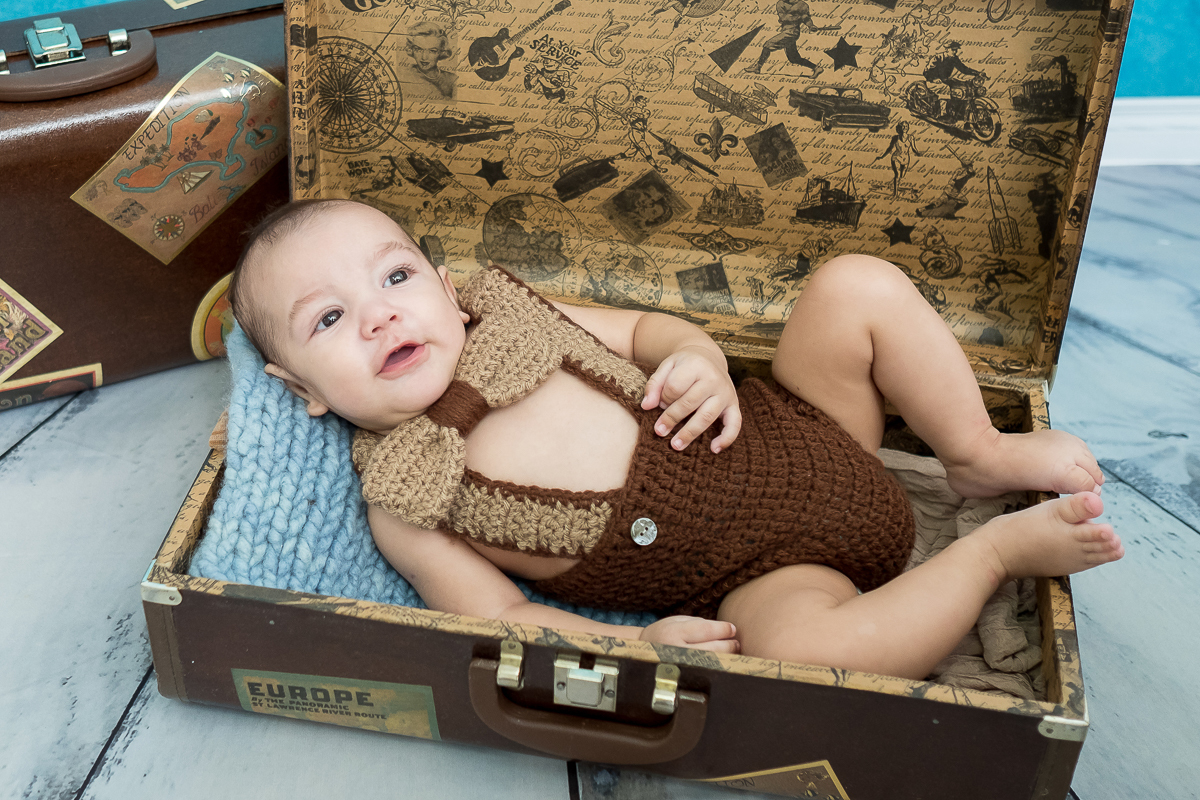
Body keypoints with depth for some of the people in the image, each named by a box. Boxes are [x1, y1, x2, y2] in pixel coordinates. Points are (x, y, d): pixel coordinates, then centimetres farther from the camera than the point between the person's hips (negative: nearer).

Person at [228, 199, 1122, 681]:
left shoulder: (504, 313, 4)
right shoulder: (401, 504, -9)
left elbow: (641, 327, 12)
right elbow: (499, 619, -10)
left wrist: (699, 359, -10)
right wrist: (631, 646, -24)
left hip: (784, 432, 6)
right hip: (762, 575, -5)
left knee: (859, 284, -8)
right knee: (803, 644, -38)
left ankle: (982, 454, 8)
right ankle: (996, 547, -10)